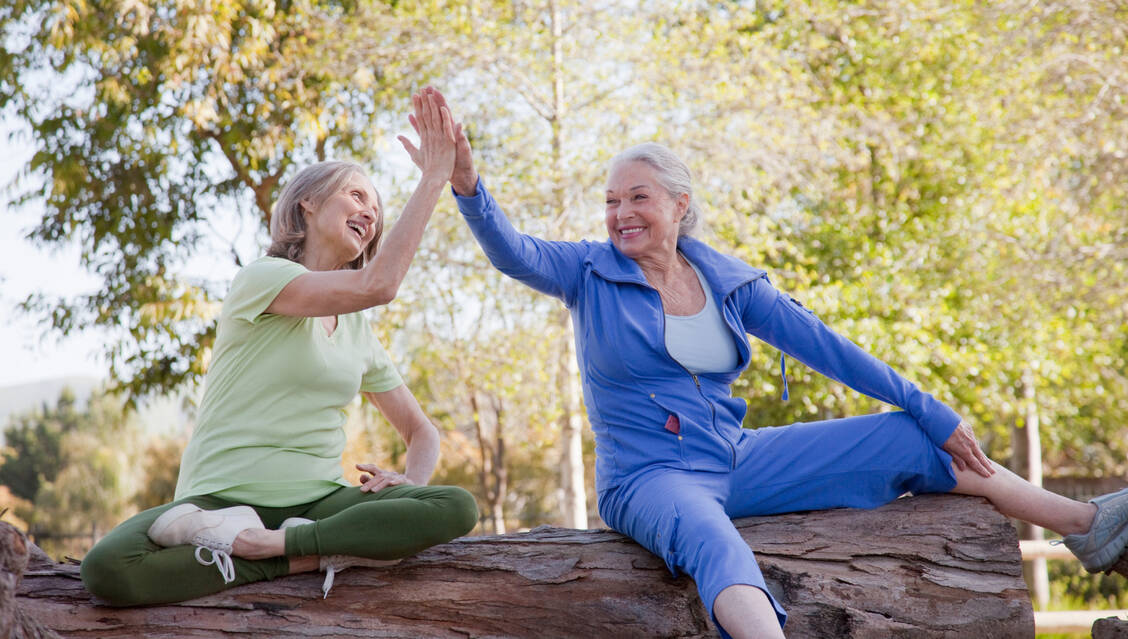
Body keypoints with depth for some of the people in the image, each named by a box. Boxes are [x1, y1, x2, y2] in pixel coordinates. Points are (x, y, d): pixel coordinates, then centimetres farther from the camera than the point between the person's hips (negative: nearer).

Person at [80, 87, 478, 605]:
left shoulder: (359, 334, 19)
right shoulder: (260, 278, -3)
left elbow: (422, 432, 21)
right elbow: (377, 286, -19)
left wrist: (409, 481, -3)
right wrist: (433, 178, -14)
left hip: (319, 501, 5)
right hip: (223, 498, -5)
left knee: (457, 508, -25)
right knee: (107, 569, -36)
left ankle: (265, 545, -24)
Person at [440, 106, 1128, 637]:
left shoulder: (726, 280, 5)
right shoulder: (591, 273, -3)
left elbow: (819, 343, 4)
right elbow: (513, 252, -22)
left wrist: (932, 413, 3)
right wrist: (469, 186, -43)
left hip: (738, 459, 5)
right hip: (651, 475, -4)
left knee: (909, 440, 0)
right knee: (713, 544, -42)